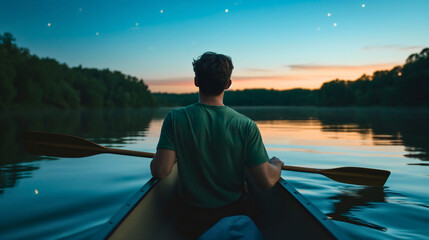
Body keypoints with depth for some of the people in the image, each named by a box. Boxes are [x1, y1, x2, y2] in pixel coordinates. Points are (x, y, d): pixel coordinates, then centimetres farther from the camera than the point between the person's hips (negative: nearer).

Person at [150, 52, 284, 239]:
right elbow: (267, 182, -16)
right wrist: (277, 163, 7)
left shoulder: (175, 118, -17)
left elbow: (160, 172, -20)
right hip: (235, 217, -1)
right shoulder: (247, 126, -17)